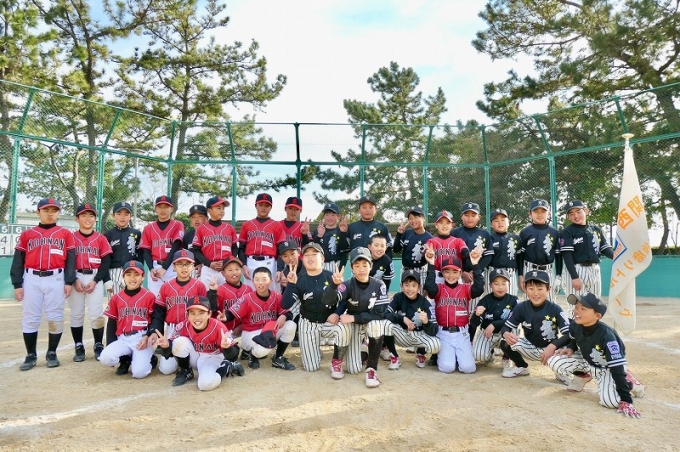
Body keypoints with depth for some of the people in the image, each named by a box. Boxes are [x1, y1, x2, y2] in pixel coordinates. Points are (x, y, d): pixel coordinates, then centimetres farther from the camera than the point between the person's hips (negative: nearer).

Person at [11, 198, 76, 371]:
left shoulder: (65, 234, 8)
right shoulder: (27, 234, 11)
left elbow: (70, 259, 4)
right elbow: (18, 261, 9)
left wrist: (69, 282, -3)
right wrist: (17, 284, 2)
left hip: (56, 279, -1)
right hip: (31, 279, 1)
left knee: (55, 318, 2)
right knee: (30, 318, 3)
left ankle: (52, 353, 16)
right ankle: (31, 355, 15)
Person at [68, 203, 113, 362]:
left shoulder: (101, 238, 6)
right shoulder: (71, 238, 5)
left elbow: (106, 262, 2)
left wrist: (95, 281, -8)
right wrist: (74, 280, -10)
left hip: (95, 279, -1)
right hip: (76, 278, 1)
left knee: (97, 314, -3)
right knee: (76, 314, 4)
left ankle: (99, 346, 10)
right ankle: (79, 347, 15)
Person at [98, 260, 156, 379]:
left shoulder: (149, 296, 0)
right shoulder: (116, 298, 9)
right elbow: (111, 324, 12)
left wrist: (147, 337, -14)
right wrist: (110, 346, 2)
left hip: (142, 338, -3)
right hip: (123, 339, 4)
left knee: (139, 372, -20)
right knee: (105, 358, -25)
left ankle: (148, 358, 16)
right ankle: (126, 360, 9)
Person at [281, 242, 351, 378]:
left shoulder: (332, 277, -11)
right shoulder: (299, 280, -10)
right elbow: (285, 305, -19)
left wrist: (338, 313, -23)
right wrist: (291, 284, -30)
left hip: (329, 322, 0)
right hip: (308, 324, 1)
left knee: (343, 328, -35)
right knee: (311, 368, -2)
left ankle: (336, 361, -8)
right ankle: (315, 349, 35)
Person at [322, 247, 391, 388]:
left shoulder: (379, 285, -18)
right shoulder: (348, 285, -20)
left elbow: (379, 314, -21)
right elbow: (327, 300, -35)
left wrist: (353, 317, -28)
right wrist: (335, 284, -55)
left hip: (371, 322, 0)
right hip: (352, 324, 0)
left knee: (376, 324, -36)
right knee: (354, 369, -18)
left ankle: (371, 368, -19)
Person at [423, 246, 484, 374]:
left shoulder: (466, 288, 4)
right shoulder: (439, 288, 1)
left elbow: (479, 289, -17)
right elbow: (429, 287, -22)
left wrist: (475, 265, -25)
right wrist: (431, 265, -30)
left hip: (462, 333, 1)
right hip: (444, 333, -1)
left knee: (468, 368, -11)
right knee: (447, 367, -15)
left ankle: (459, 354, 22)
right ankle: (441, 355, 20)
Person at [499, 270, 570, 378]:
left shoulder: (555, 309, -16)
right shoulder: (521, 308, -10)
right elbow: (506, 327, -7)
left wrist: (553, 346, -37)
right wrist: (506, 334, -32)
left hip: (550, 348, -2)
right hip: (530, 348, 2)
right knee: (505, 344, -22)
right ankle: (521, 367, 9)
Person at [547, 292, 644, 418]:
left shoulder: (606, 335, -36)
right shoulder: (575, 326, -19)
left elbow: (617, 367, -34)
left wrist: (626, 400, -36)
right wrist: (570, 348, -16)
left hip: (607, 368, -5)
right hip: (586, 360, 5)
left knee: (610, 401, -29)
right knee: (554, 361, -18)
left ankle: (628, 382, 5)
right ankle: (582, 376, 11)